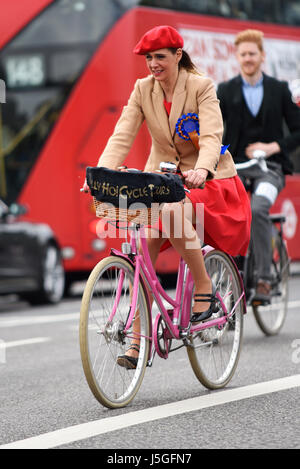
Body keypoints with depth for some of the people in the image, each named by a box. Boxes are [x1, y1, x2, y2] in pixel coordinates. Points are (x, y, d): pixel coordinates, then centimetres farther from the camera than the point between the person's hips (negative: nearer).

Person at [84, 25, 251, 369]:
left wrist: (201, 170, -45)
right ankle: (140, 342, -12)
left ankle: (204, 287, -17)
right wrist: (102, 172, -29)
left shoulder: (202, 87, -12)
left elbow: (211, 136, -24)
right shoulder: (142, 90, 0)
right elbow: (122, 135, -10)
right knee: (143, 249, -16)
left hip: (205, 180, -4)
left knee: (173, 210, -37)